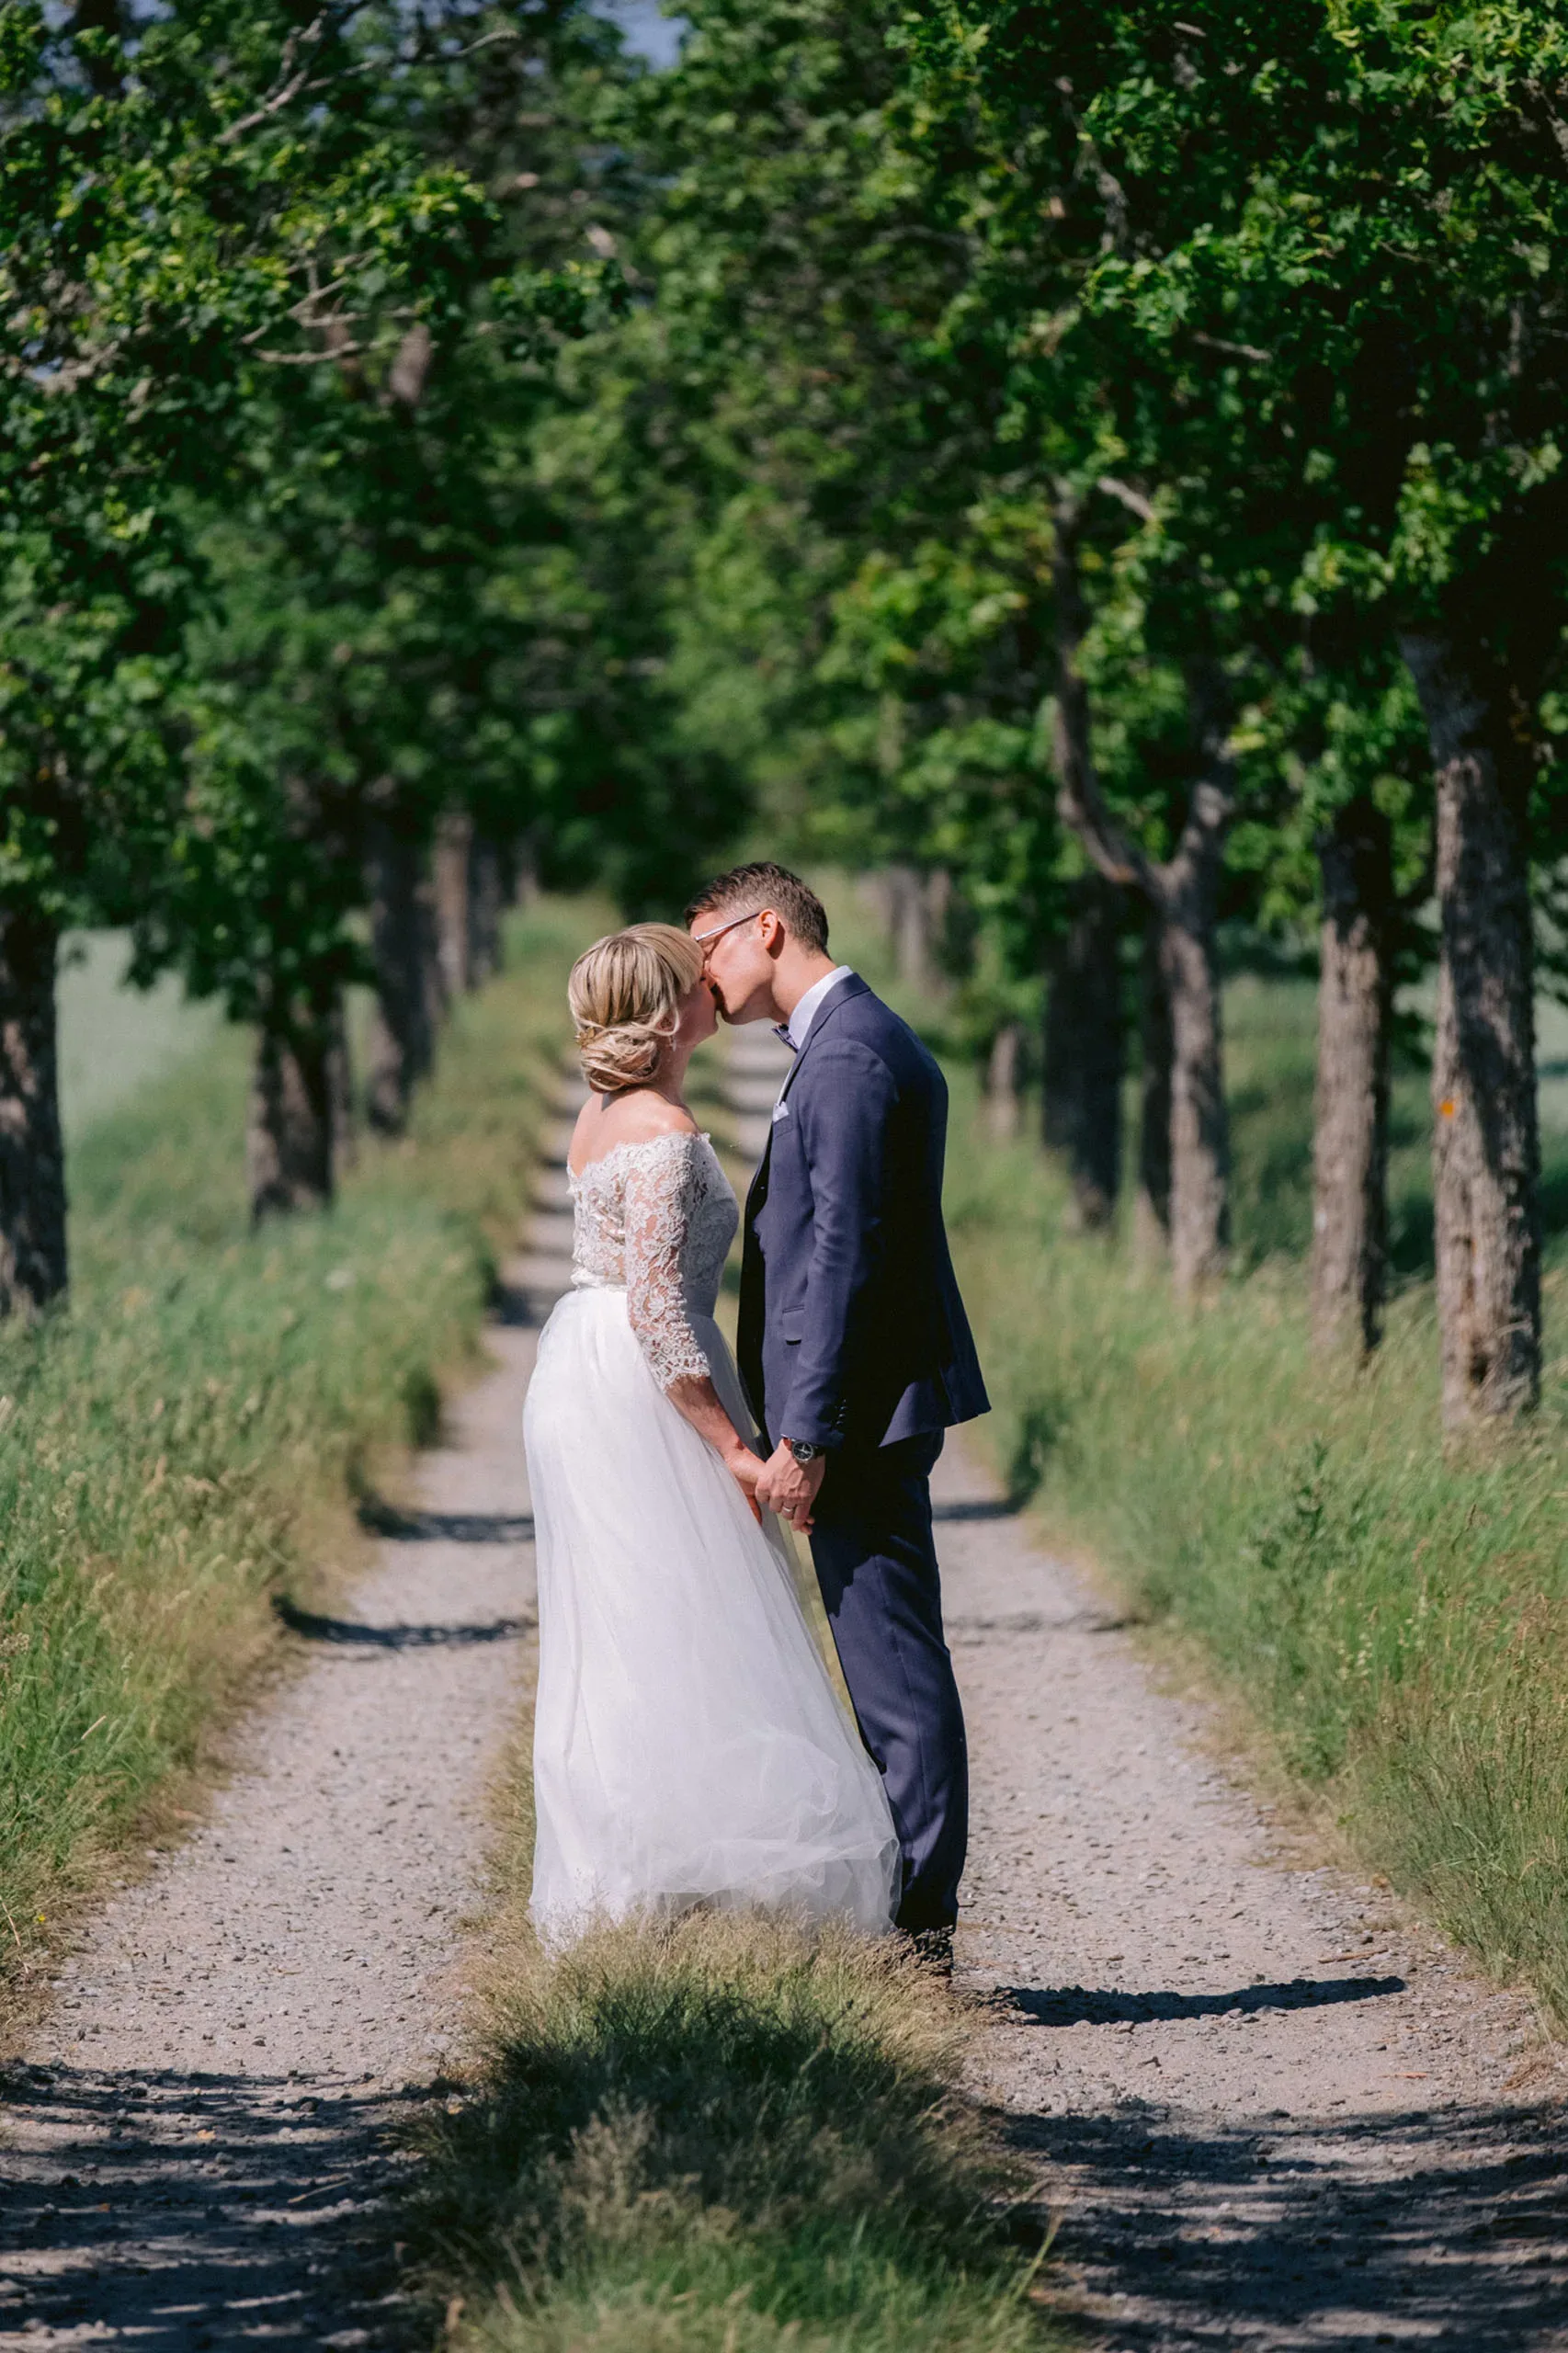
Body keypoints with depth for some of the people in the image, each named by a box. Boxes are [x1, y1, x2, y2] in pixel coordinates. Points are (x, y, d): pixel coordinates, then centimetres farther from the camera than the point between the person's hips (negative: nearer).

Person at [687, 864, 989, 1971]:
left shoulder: (846, 1057, -15)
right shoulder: (867, 1041, 18)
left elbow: (844, 1253, -20)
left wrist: (805, 1435, -21)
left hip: (861, 1402, -10)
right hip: (882, 1401, 10)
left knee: (894, 1662, -7)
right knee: (892, 1662, 11)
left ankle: (916, 1921, -5)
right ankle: (914, 1911, 14)